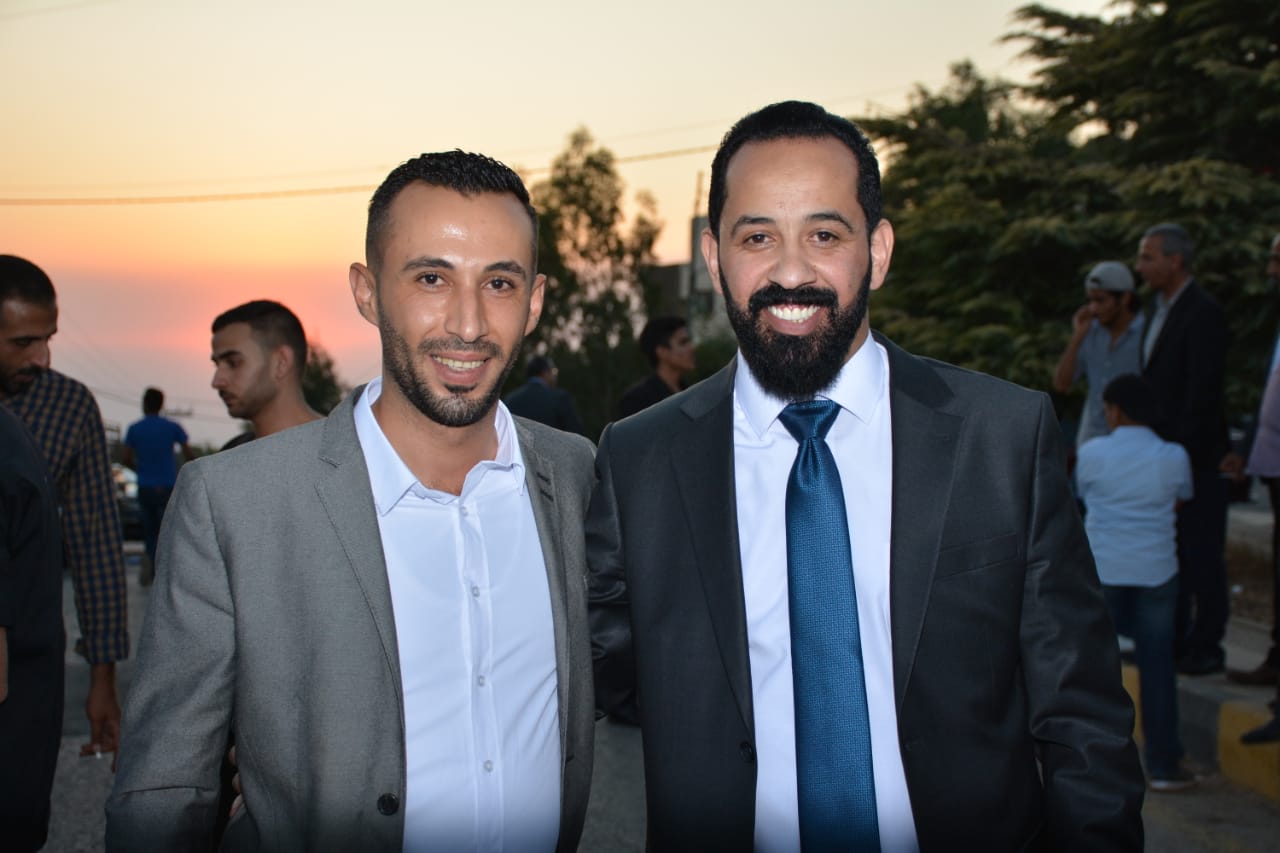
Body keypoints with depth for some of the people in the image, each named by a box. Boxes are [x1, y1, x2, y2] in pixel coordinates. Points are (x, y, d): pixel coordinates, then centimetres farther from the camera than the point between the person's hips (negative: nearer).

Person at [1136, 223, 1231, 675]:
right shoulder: (1160, 311, 15)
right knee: (1172, 553, 14)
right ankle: (1176, 638, 24)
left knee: (1202, 553, -1)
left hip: (1195, 455, -9)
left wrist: (1182, 451, -19)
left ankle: (1206, 646, 8)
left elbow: (1203, 390, -18)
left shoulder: (1203, 313, -13)